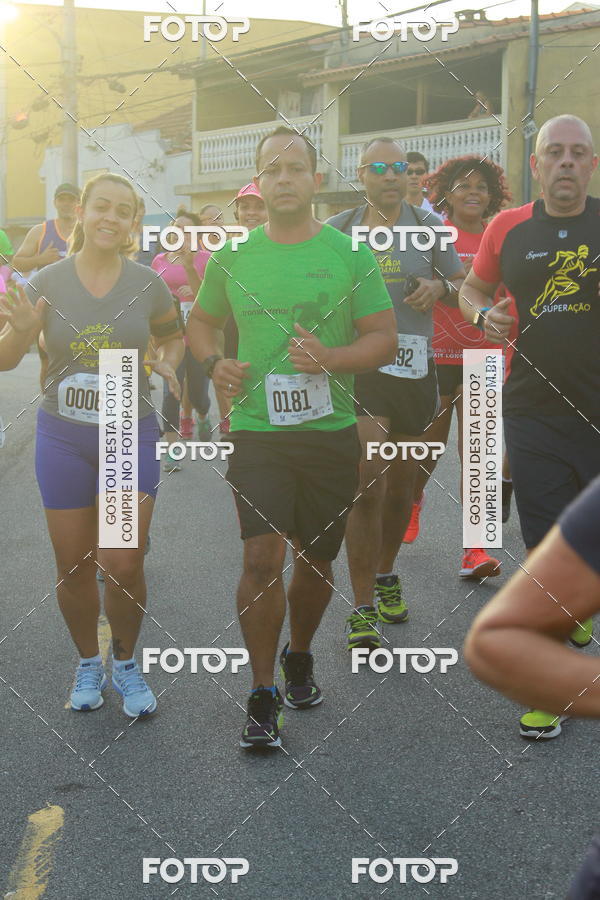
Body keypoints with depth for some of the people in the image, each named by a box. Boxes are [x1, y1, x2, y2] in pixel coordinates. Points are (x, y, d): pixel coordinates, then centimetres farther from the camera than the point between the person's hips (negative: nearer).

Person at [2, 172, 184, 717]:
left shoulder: (147, 284, -4)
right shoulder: (47, 283, -4)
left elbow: (173, 334, 15)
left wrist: (168, 364, -7)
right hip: (63, 437, 1)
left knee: (124, 565, -4)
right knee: (74, 564, 8)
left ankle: (126, 662, 21)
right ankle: (88, 663, 30)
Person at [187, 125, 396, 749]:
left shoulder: (349, 255, -1)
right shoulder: (232, 258, 3)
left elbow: (384, 340, 0)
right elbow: (201, 321, 19)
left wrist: (330, 357, -19)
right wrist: (213, 363, -3)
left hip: (331, 431, 1)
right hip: (257, 431, -1)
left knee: (315, 561, 13)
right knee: (262, 560, -12)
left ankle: (299, 657, 40)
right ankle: (262, 697, 1)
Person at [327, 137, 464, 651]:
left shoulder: (428, 226, 6)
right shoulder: (338, 231, 4)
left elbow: (465, 291, 11)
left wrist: (441, 287, -11)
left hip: (415, 371, 3)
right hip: (358, 367, -2)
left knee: (402, 485, 14)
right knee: (368, 486, -14)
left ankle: (385, 574, 39)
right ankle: (363, 609, -9)